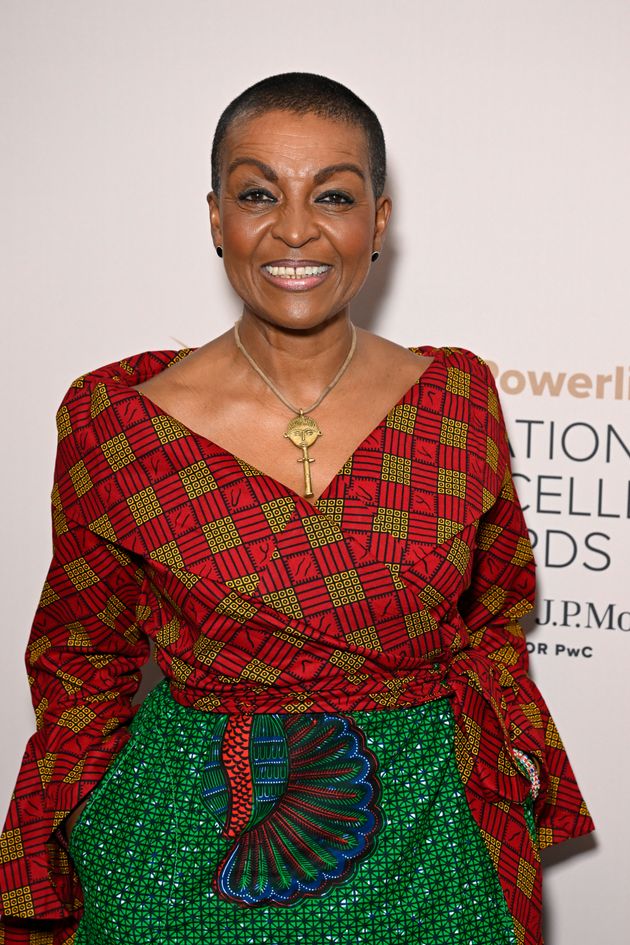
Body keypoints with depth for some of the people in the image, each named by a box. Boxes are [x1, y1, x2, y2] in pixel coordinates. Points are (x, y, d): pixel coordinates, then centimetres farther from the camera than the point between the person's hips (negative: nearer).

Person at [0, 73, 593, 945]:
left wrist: (506, 768, -1)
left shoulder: (459, 398, -5)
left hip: (422, 841, 2)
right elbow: (82, 654, 1)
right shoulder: (113, 420, -10)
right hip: (187, 857, -1)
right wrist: (71, 871, 0)